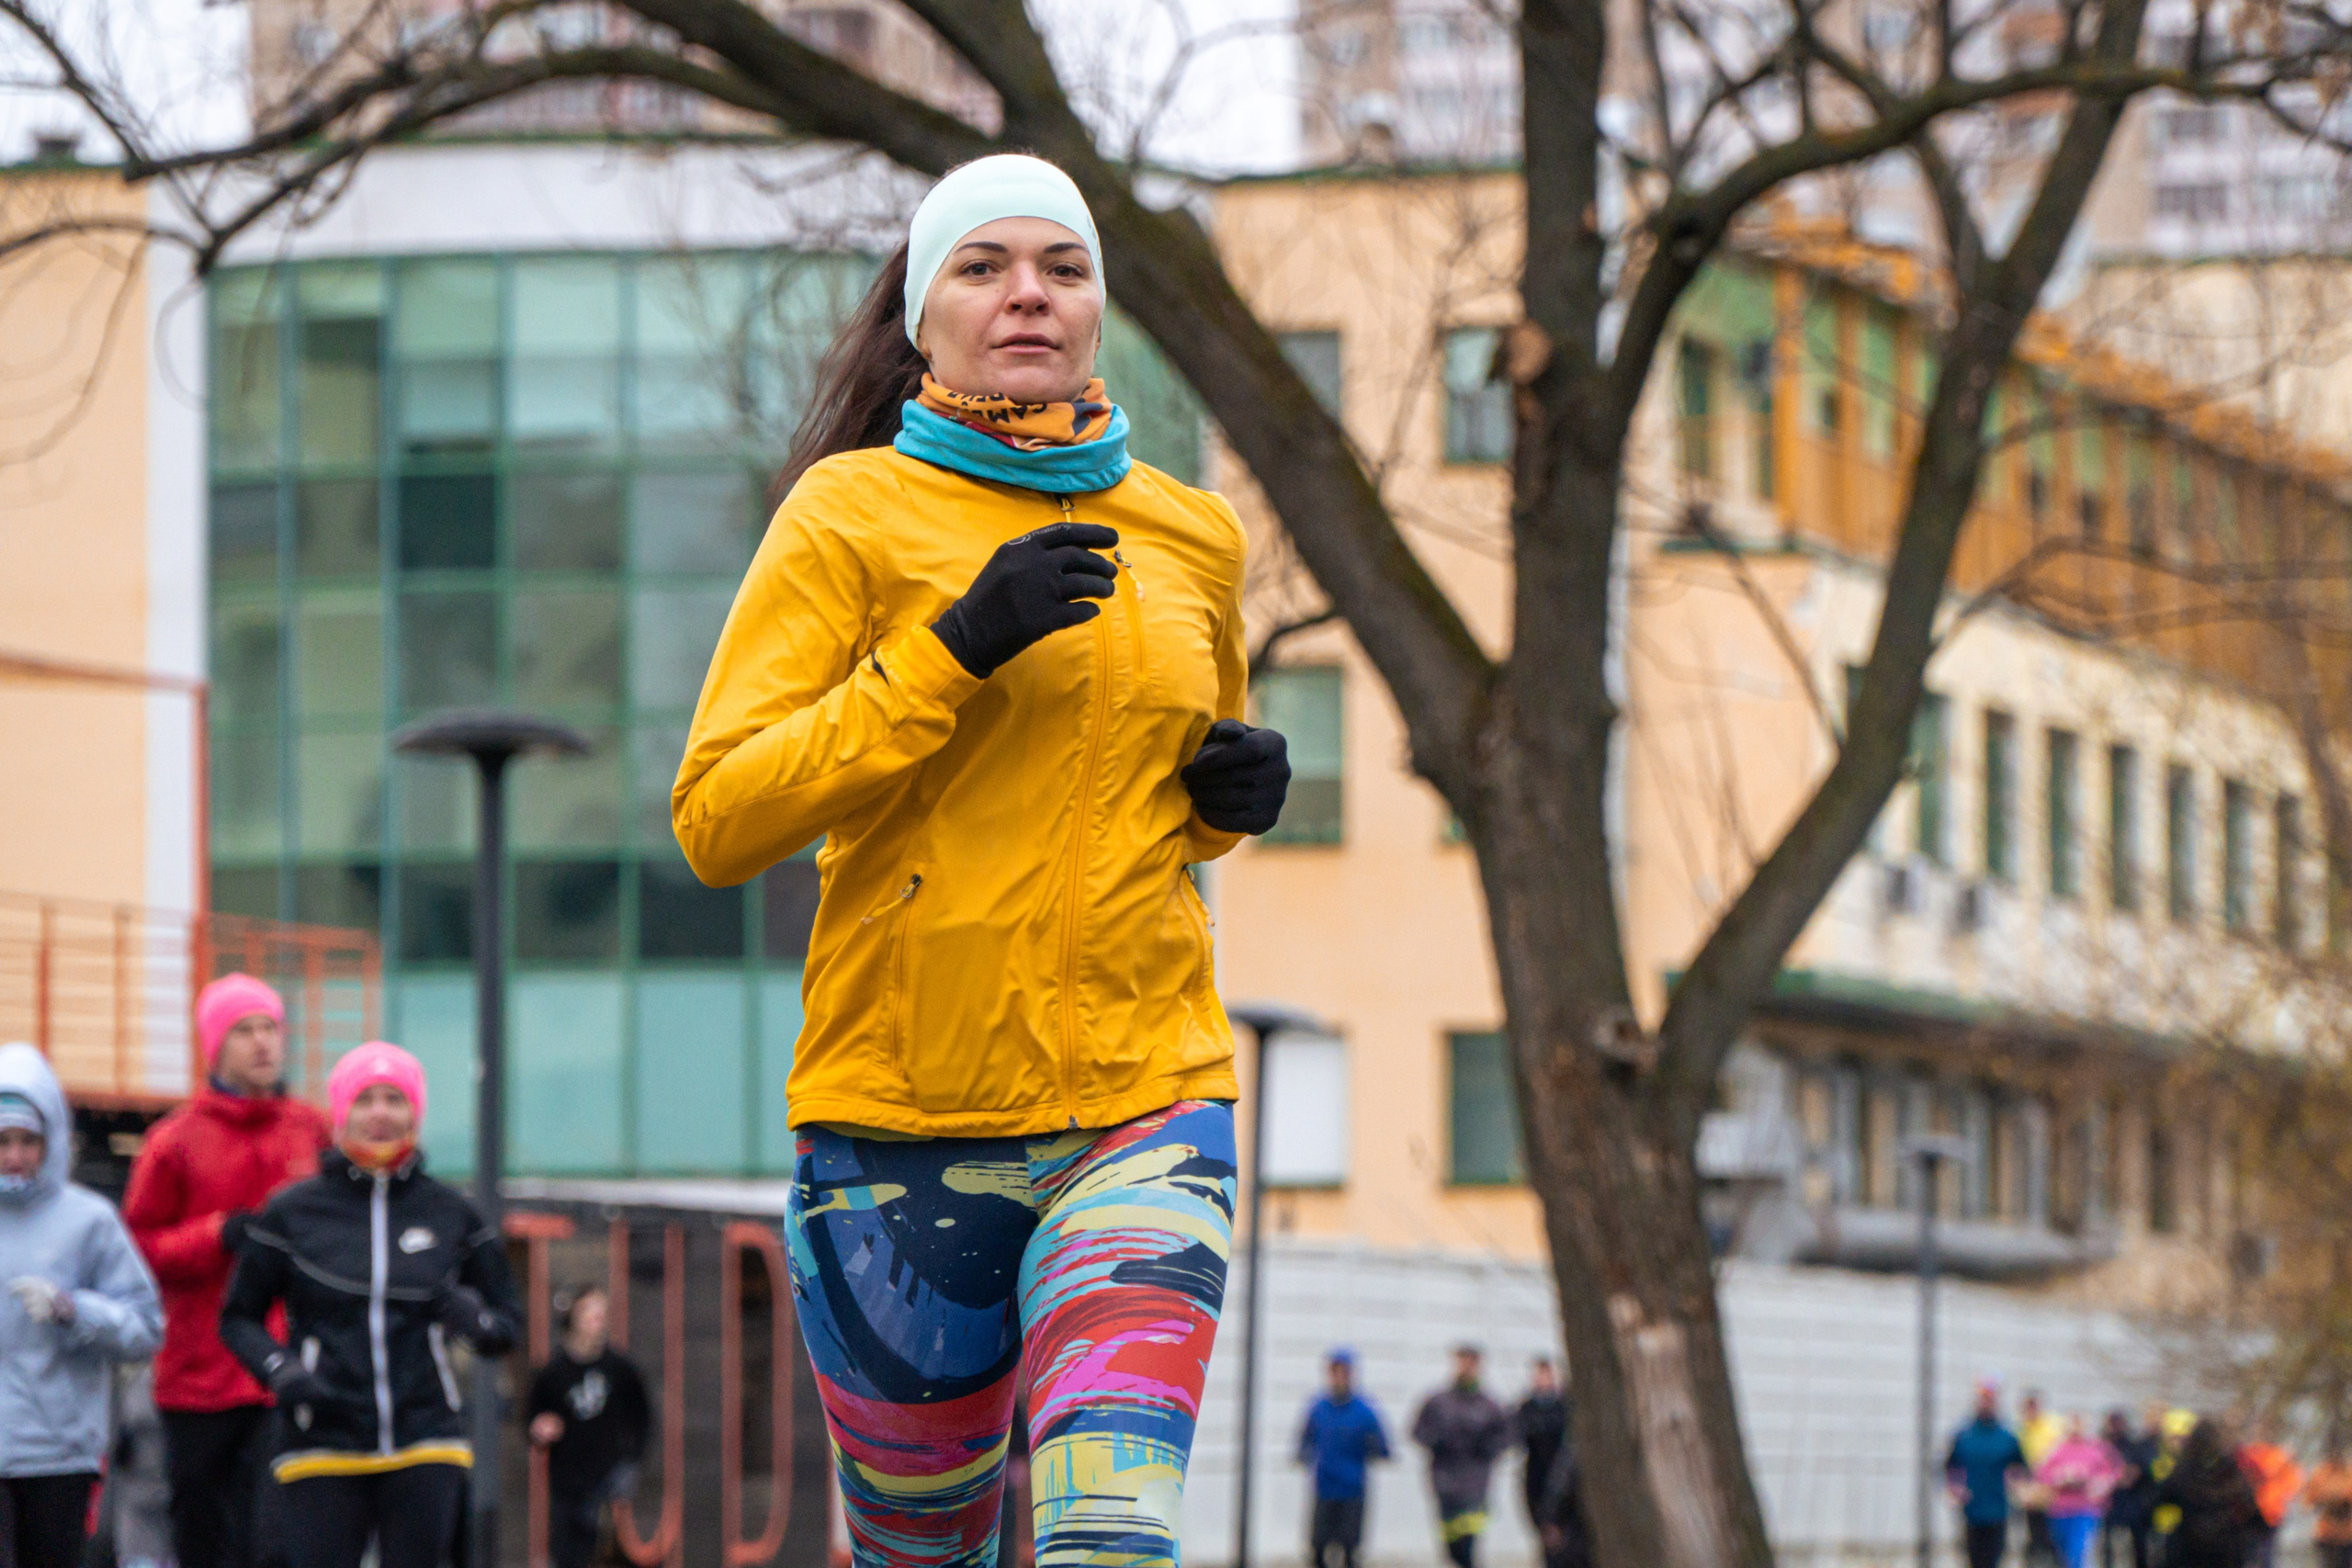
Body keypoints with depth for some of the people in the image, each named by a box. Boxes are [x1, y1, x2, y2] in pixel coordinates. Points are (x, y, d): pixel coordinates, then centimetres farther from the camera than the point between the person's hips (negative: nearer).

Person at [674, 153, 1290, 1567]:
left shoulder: (1193, 538, 12)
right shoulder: (853, 516, -1)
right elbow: (715, 821, -10)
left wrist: (1233, 793, 6)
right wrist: (948, 653, -17)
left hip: (1145, 1106, 2)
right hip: (901, 1118, -2)